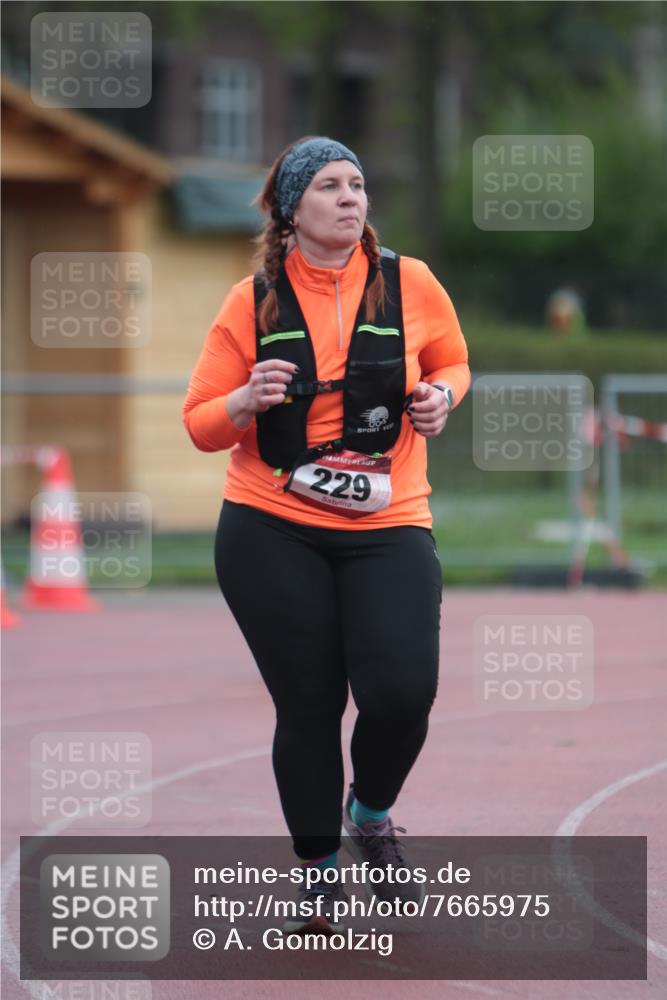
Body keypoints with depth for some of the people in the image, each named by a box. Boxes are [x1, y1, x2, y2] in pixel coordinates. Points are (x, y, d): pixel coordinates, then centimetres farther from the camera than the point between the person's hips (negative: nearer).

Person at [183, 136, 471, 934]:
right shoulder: (253, 302, -1)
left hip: (388, 527, 0)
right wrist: (248, 400, -17)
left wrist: (442, 395, -4)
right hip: (271, 532, 0)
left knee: (401, 694, -14)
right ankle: (317, 869, 24)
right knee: (307, 706, 2)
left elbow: (453, 362, 18)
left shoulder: (410, 284, 0)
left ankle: (371, 816, 19)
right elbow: (200, 424, 4)